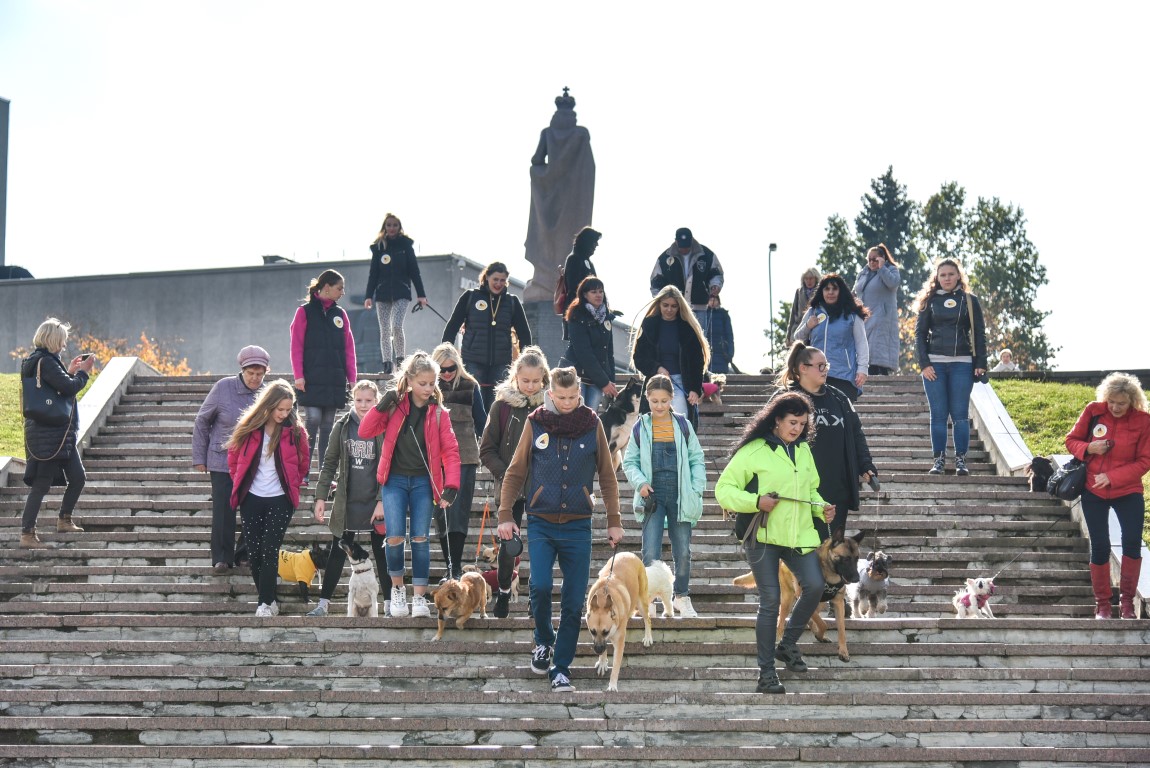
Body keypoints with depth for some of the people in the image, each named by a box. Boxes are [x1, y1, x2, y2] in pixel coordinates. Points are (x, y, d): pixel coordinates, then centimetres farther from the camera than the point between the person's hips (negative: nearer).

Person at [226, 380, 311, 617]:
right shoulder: (249, 428, -3)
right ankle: (268, 600, 15)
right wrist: (240, 483, 11)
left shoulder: (295, 430, -5)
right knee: (254, 552, 4)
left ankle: (266, 603, -5)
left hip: (280, 500, -2)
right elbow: (233, 457, 12)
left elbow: (304, 462, 11)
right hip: (251, 499, 2)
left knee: (270, 552, -8)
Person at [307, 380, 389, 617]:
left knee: (381, 553, 6)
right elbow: (329, 464, 6)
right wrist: (321, 497, 1)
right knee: (338, 553, 6)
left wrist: (382, 501, -13)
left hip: (375, 502, -2)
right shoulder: (342, 426, 2)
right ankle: (323, 604, 9)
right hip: (347, 502, 2)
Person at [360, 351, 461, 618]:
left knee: (420, 539, 0)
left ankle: (419, 596, 7)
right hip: (394, 480, -1)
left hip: (423, 482, 1)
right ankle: (397, 588, 15)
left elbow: (450, 450, -4)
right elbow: (365, 432, -4)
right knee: (395, 538, -8)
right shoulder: (396, 405, -1)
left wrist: (451, 486, -16)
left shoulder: (437, 413, 0)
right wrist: (382, 406, -17)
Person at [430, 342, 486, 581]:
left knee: (458, 512, -9)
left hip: (464, 458, -2)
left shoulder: (470, 387, 3)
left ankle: (456, 566, -9)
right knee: (441, 514, 4)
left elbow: (481, 422, 11)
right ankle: (450, 566, 12)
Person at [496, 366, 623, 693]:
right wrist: (505, 515, -1)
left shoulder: (592, 424, 2)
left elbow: (607, 476, 8)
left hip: (577, 527, 1)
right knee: (540, 586, -15)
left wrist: (614, 521, 5)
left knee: (574, 602, -1)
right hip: (541, 524, -1)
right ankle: (544, 640, 14)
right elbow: (515, 472, 6)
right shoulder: (535, 423, 0)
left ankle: (561, 668, 10)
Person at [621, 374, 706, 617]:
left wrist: (697, 490, -2)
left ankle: (681, 597, 24)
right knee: (651, 554, -8)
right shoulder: (641, 427, 3)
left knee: (683, 551, 8)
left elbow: (697, 459, 7)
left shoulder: (683, 425, 4)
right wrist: (640, 483, -10)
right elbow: (629, 461, 7)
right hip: (653, 496, -1)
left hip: (680, 497, 1)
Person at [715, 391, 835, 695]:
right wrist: (756, 501, -21)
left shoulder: (804, 450, 13)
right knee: (770, 600, -6)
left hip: (799, 535, 5)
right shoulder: (753, 451, -7)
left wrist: (822, 509, 5)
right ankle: (766, 672, 5)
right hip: (763, 536, -5)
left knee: (815, 586, -12)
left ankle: (788, 644, 12)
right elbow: (724, 490, -7)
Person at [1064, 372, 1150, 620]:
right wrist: (1088, 448, -19)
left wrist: (1112, 477, -18)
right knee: (1099, 546, 3)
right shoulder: (1093, 411, -6)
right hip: (1093, 491, 1)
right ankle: (1102, 604, 15)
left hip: (1127, 492, -1)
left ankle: (1127, 600, 2)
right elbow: (1071, 440, 4)